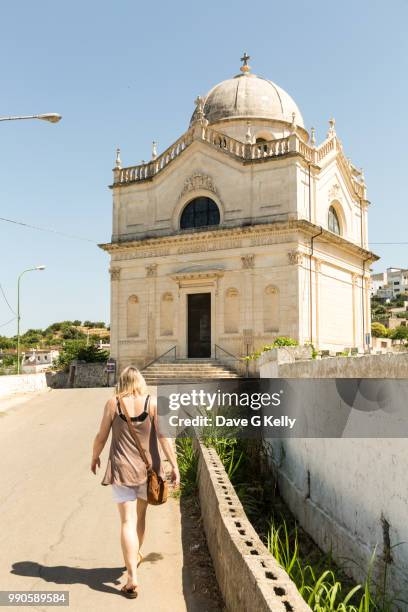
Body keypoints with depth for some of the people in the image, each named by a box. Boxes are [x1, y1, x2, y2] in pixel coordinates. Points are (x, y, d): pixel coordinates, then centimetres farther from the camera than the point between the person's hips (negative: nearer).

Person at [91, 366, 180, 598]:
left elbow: (101, 437, 1)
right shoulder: (153, 403, -6)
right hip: (147, 468, 2)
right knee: (140, 515, 22)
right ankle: (135, 557, 43)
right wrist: (174, 465, -7)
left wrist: (95, 457, 18)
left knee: (128, 522, 1)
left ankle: (133, 578, -5)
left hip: (122, 469, -2)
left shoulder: (113, 404, -5)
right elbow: (164, 436, -11)